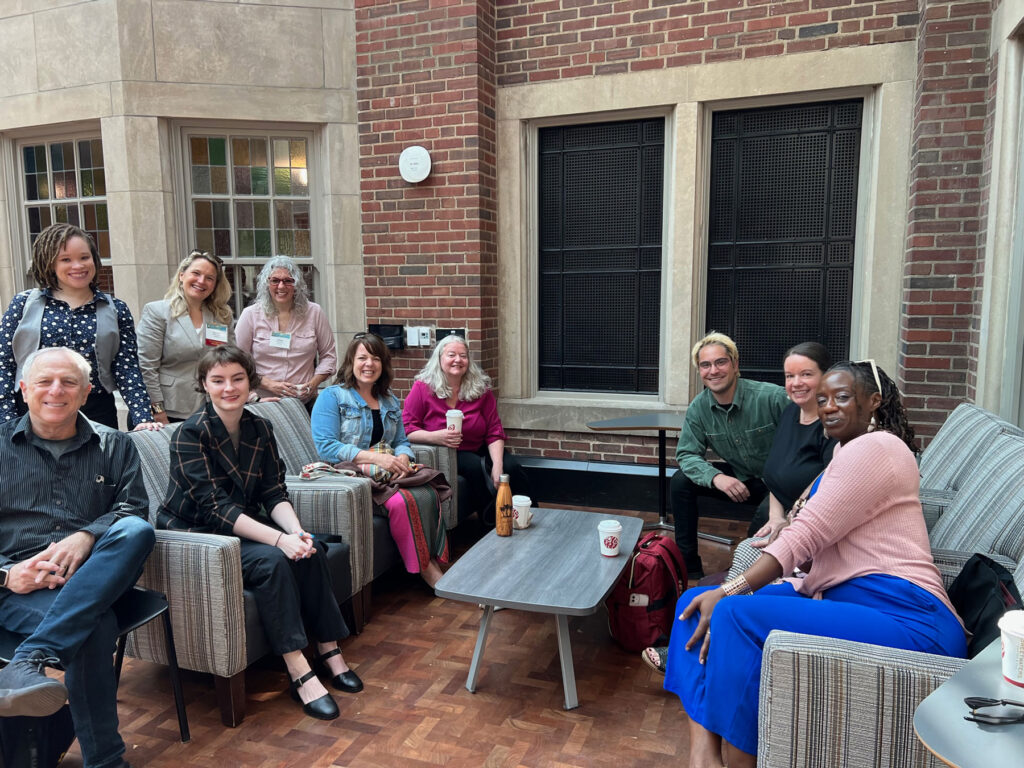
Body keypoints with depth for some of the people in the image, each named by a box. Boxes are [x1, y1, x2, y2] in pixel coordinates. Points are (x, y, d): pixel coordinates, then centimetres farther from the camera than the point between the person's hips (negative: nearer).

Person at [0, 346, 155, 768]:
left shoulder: (114, 445, 17)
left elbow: (134, 508, 3)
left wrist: (87, 536, -18)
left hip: (95, 580, 2)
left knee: (136, 531, -34)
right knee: (97, 624, -35)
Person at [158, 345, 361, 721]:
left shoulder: (260, 429, 1)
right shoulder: (191, 434, -17)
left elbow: (275, 493, -3)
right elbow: (215, 508, -24)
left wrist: (296, 530, -24)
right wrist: (280, 539, -32)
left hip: (242, 527, 6)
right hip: (193, 535, -6)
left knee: (310, 549, -18)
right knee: (271, 560, -30)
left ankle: (329, 651, -9)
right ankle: (299, 673, -26)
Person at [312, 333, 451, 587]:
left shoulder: (390, 401, 21)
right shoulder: (332, 397, 2)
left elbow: (402, 442, 16)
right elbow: (326, 447, -10)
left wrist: (402, 458, -10)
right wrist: (375, 457, -19)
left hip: (388, 471, 5)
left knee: (428, 494, -27)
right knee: (400, 501, -33)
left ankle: (433, 563, -22)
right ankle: (424, 569, -20)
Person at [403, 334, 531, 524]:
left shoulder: (481, 388, 0)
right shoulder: (423, 388, -7)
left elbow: (494, 432, -2)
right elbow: (406, 428, -10)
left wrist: (497, 466, -18)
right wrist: (436, 437, -28)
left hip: (479, 450, 3)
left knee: (513, 467, -23)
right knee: (475, 466, -32)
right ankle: (491, 518, -13)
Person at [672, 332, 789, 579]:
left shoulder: (772, 397, -23)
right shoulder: (698, 408, -8)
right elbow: (686, 454, -7)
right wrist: (716, 477, -27)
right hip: (738, 479, 5)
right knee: (680, 482, -12)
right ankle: (689, 567, 1)